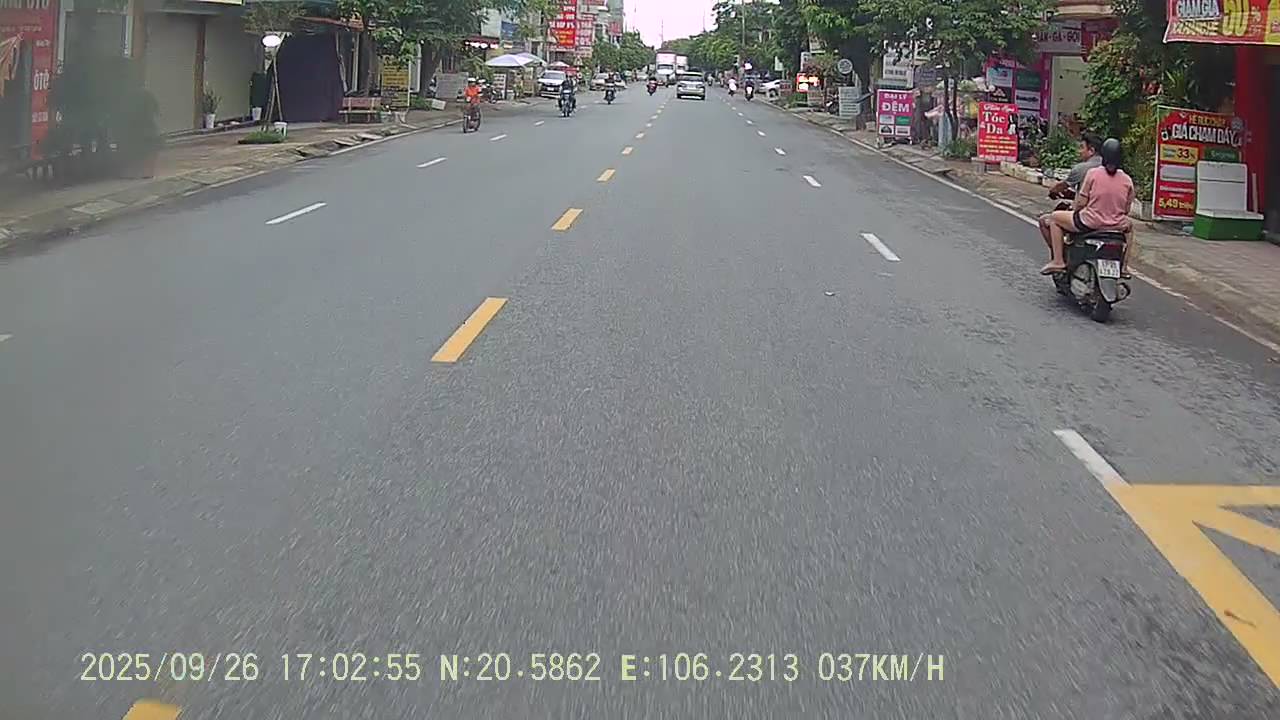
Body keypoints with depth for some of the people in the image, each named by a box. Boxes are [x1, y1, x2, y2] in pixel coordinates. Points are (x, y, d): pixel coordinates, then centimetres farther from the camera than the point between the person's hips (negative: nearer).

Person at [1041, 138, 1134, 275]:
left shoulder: (1092, 173, -9)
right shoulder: (1127, 180, 1)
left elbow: (1081, 203, -8)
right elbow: (1126, 210, 8)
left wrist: (1075, 212, 14)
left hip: (1090, 223, -4)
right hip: (1117, 227, 4)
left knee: (1054, 217, 17)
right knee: (1129, 226, 39)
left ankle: (1058, 261, 8)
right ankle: (1123, 266, 34)